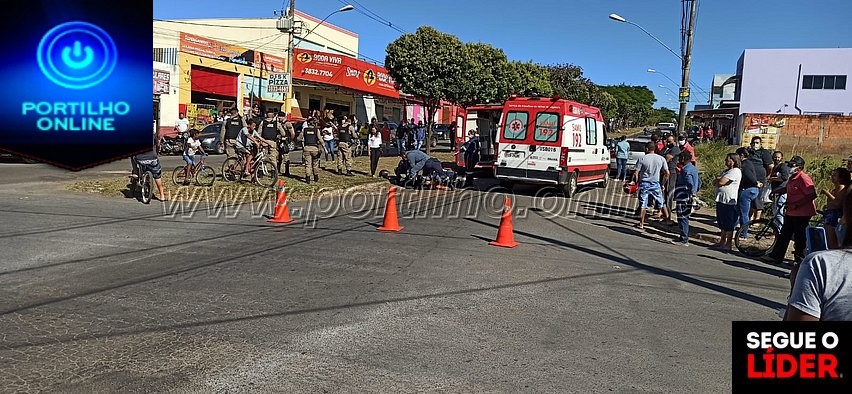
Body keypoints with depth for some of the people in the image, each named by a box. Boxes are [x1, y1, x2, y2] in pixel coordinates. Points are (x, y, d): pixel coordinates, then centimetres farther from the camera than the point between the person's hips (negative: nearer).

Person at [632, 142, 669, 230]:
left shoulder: (642, 159, -7)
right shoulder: (661, 159, 1)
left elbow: (636, 174, -9)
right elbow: (667, 173, 2)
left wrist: (636, 182, 5)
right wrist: (663, 184, 13)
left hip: (644, 183, -2)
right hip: (655, 184, 2)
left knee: (643, 205, 3)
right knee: (662, 203, 16)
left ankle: (641, 224, 4)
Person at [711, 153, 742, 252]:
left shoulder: (735, 171, -13)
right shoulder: (726, 171, 18)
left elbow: (720, 182, -21)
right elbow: (716, 182, 13)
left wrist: (719, 179, 0)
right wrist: (720, 180, -8)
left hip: (729, 201, -10)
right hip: (721, 200, 10)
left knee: (729, 225, -2)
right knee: (722, 224, 16)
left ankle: (728, 244, 3)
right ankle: (722, 242, 25)